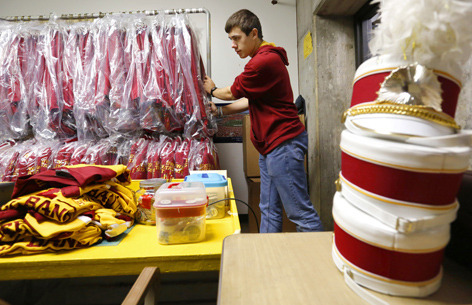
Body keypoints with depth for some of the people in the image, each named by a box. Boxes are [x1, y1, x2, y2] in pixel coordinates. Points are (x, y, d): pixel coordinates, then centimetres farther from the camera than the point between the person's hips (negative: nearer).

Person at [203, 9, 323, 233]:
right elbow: (251, 100, 21)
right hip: (270, 147, 10)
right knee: (269, 210, 15)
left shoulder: (264, 61, -16)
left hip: (283, 145, -10)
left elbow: (233, 93, -4)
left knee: (300, 212, -2)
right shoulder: (265, 58, 18)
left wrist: (212, 90, 17)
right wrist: (220, 111, 16)